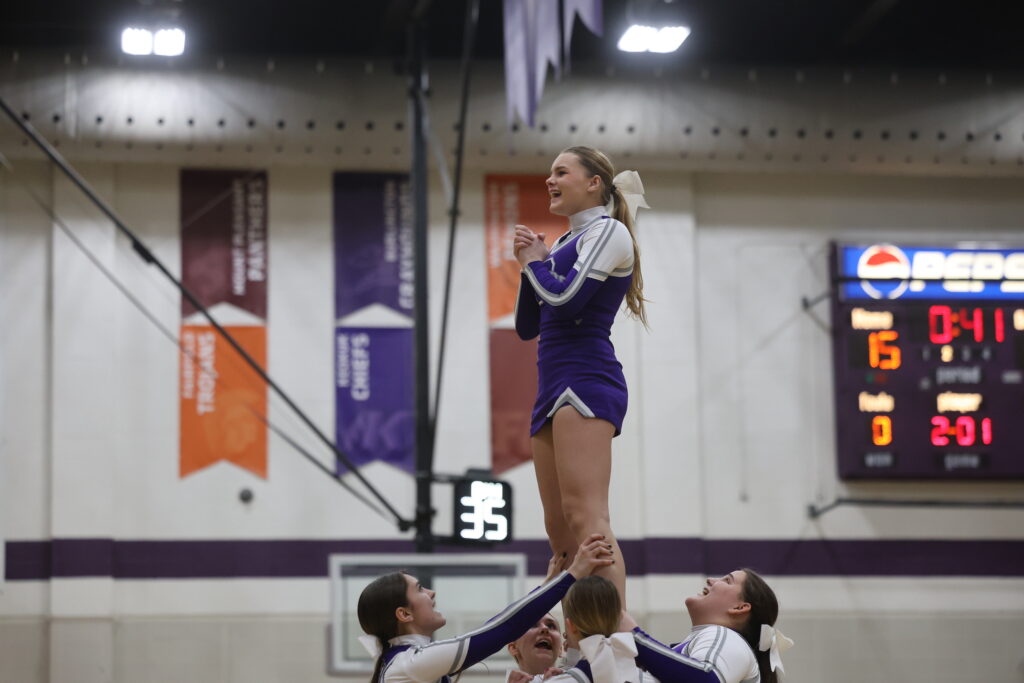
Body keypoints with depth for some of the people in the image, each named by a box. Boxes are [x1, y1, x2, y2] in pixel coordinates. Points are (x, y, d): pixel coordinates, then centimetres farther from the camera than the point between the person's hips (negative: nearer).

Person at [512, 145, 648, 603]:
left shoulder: (608, 231, 0)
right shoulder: (565, 245, 24)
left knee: (585, 516, -22)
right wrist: (527, 267, 11)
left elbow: (566, 300, -15)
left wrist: (536, 262, 3)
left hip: (586, 379, -10)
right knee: (560, 530, 4)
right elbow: (527, 327, 23)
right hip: (554, 388, 10)